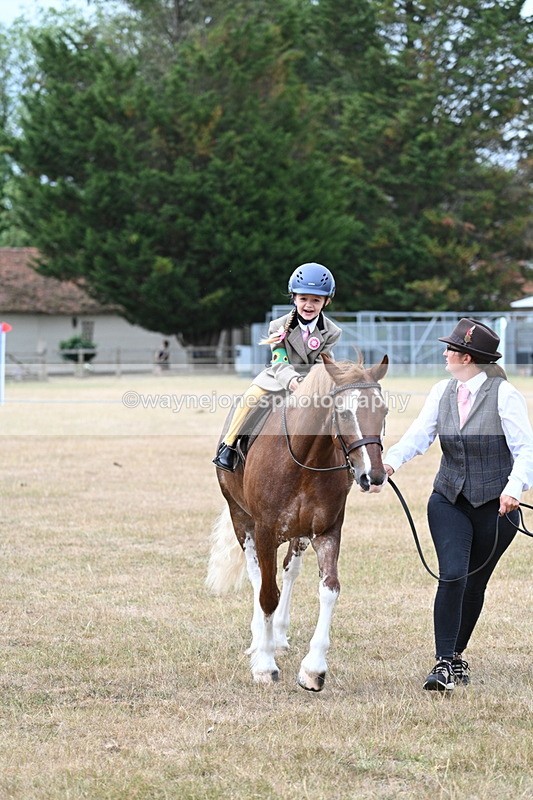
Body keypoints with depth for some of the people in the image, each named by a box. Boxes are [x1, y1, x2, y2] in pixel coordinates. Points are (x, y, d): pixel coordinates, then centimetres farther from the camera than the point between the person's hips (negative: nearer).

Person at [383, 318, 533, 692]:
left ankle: (457, 654, 28)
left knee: (474, 584, 8)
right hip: (449, 501, 2)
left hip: (495, 506, -2)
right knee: (452, 575, -14)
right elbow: (418, 435, -5)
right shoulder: (442, 392, 4)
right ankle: (444, 663, -12)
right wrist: (390, 460, -24)